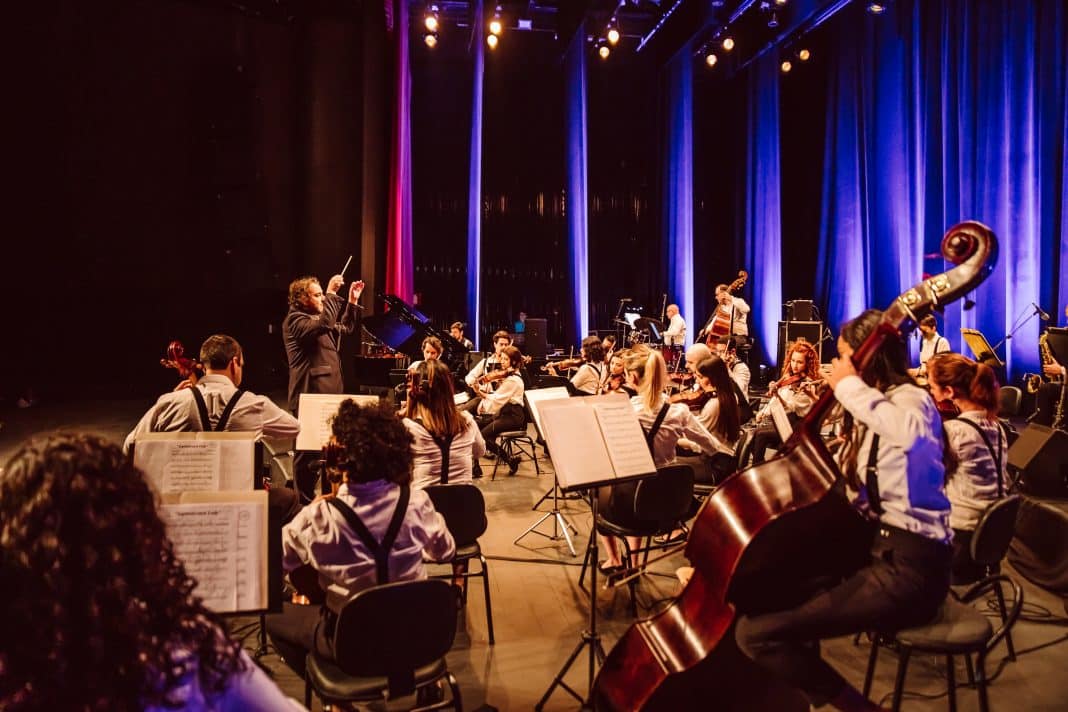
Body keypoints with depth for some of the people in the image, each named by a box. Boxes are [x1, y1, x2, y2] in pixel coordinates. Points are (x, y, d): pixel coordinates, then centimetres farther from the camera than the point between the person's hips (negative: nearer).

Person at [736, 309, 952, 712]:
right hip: (879, 548, 10)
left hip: (908, 567, -10)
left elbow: (911, 433, -38)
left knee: (755, 633, -18)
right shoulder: (879, 406, 19)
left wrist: (850, 386, -24)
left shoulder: (909, 398, -11)